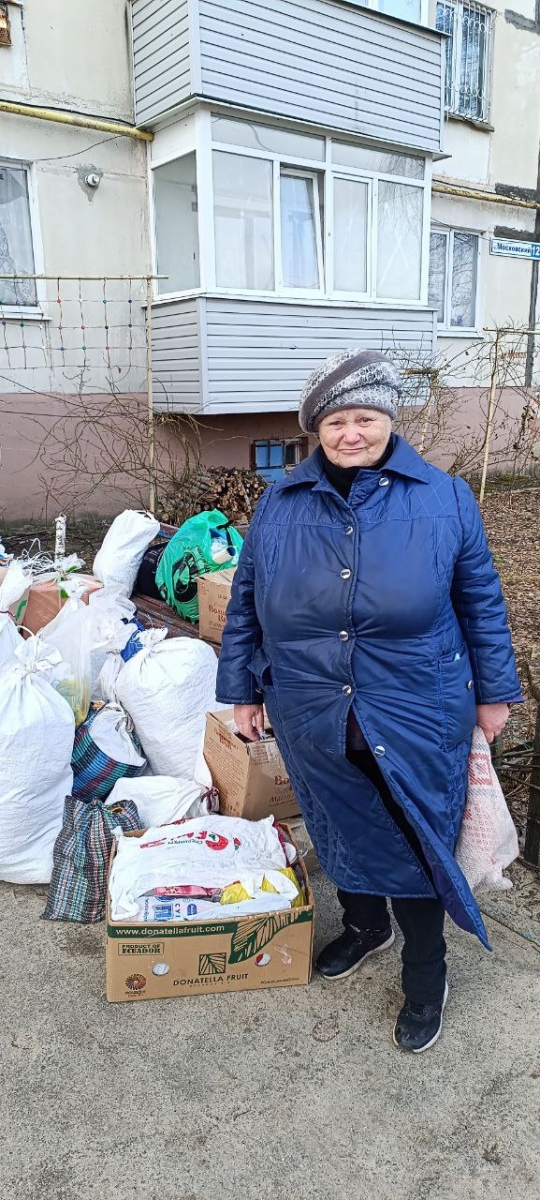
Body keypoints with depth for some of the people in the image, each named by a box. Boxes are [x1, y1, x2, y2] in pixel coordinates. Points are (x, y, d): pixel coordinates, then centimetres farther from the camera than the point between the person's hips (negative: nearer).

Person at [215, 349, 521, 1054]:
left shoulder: (445, 500, -5)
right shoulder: (280, 506, -1)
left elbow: (480, 601, 2)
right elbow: (245, 605, 6)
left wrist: (494, 691, 6)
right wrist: (242, 691, 9)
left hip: (417, 723, -2)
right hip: (314, 722, 3)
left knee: (417, 846, 10)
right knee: (341, 834, 20)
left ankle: (426, 978, 35)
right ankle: (364, 927, 50)